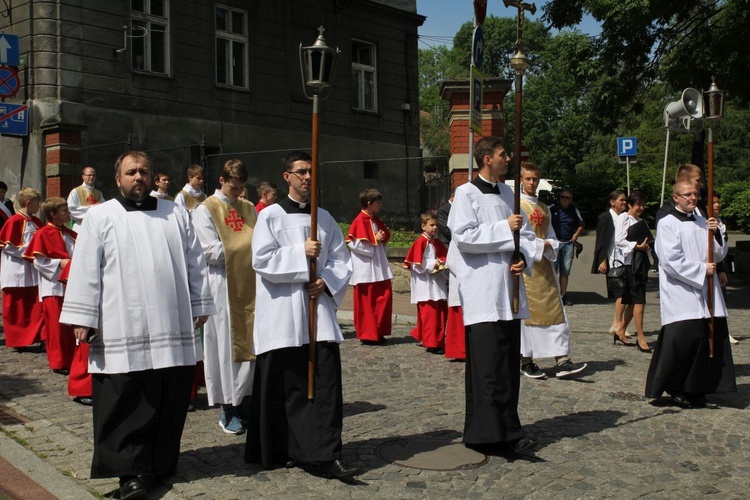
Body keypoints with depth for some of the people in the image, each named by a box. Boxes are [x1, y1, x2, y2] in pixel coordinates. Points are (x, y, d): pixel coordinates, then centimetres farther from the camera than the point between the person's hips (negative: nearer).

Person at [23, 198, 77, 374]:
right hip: (53, 287, -6)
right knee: (56, 325, -2)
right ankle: (58, 363, 7)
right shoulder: (43, 234, -7)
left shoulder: (69, 233, 12)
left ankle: (71, 359, 19)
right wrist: (59, 263, -19)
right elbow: (38, 261, -11)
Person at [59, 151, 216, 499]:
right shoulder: (100, 217, 5)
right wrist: (83, 318, -5)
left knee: (169, 403, 7)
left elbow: (195, 264, 15)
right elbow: (85, 271, 1)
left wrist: (200, 306, 11)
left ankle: (161, 465, 21)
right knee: (125, 405, -4)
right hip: (121, 333, -3)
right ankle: (130, 471, 4)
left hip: (174, 330, 3)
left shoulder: (176, 215, 14)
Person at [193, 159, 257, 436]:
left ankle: (243, 400, 18)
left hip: (250, 285, 5)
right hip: (223, 287, -5)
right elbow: (212, 251, -12)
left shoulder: (248, 208, 14)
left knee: (250, 343, 5)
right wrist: (247, 247, -6)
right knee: (226, 345, 0)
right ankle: (228, 410, 9)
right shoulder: (205, 211, -3)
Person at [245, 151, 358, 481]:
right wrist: (301, 252, -15)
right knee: (285, 385, 4)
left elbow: (341, 259, 11)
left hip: (318, 309, 3)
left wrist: (327, 282, -7)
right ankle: (278, 451, 21)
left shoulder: (325, 218, 13)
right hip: (283, 315, -3)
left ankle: (326, 455, -3)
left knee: (326, 382, -5)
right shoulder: (270, 216, 1)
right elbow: (261, 260, -8)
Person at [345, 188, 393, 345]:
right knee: (367, 302, -2)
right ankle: (367, 335, 7)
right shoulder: (360, 221, -11)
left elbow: (385, 235, 26)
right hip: (366, 269, -9)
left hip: (379, 267, 9)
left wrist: (382, 238, 4)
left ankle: (378, 332, 16)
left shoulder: (376, 220, 14)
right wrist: (375, 240, -14)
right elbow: (354, 244, -19)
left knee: (385, 297, 6)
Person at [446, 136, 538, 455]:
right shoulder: (466, 193, -4)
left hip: (509, 291, 7)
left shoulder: (507, 193, 16)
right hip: (482, 293, -7)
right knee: (487, 366, -7)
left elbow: (526, 233, 18)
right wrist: (504, 228, -13)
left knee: (509, 363, 9)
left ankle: (508, 430, 18)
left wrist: (523, 257, -2)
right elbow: (462, 237, -15)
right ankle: (487, 433, 0)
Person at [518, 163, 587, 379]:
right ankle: (526, 362, 8)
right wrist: (540, 244, -12)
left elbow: (551, 237, 15)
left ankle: (561, 361, 0)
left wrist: (550, 247, -7)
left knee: (554, 311, 1)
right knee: (526, 312, -2)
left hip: (544, 266, 6)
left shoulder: (544, 208, 18)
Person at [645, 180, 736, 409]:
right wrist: (701, 270, -10)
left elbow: (719, 255, 14)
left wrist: (715, 233, -3)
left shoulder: (702, 222, 16)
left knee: (711, 338, 4)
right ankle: (675, 389, 7)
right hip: (681, 295, -7)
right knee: (683, 340, -11)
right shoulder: (667, 224, -4)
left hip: (706, 292, 7)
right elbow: (671, 261, -12)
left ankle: (697, 391, 14)